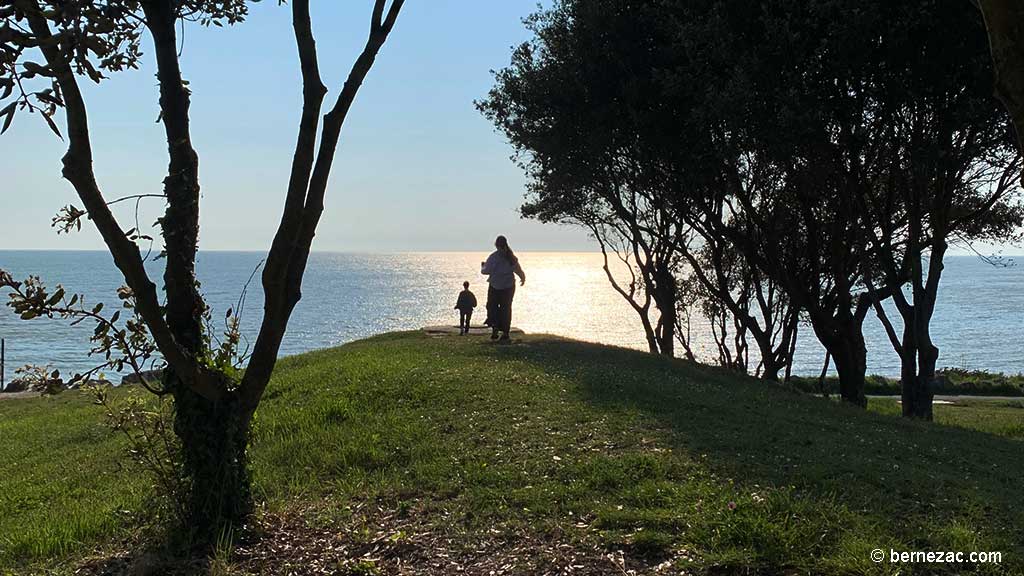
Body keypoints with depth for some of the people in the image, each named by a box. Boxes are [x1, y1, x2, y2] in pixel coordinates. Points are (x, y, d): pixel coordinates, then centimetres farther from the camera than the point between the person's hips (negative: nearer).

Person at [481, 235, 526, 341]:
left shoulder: (494, 256, -12)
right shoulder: (511, 257, 2)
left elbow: (486, 271, -15)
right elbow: (518, 269, 13)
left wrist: (483, 266, 8)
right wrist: (523, 278, 32)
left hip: (495, 286, -4)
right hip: (509, 286, 4)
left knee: (492, 307, 8)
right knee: (506, 308, 10)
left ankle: (495, 329, -12)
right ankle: (505, 332, 9)